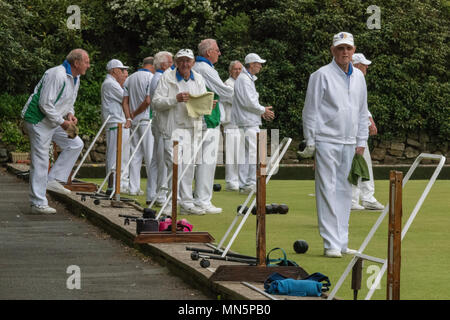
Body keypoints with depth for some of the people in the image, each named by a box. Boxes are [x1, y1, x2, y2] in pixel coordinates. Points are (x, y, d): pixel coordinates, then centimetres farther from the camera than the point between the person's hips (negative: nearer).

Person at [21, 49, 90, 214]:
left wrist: (70, 114, 1)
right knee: (40, 161, -7)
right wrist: (62, 122, -18)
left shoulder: (75, 78, 10)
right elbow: (45, 103, -24)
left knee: (76, 144, 7)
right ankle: (38, 203, -3)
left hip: (54, 121, 10)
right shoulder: (57, 75, -22)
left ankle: (53, 180, 8)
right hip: (38, 120, -10)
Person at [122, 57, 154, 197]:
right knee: (150, 155, -4)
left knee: (136, 155, 10)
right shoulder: (151, 77, -9)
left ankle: (134, 188, 11)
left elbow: (125, 102, 8)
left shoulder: (129, 79, 12)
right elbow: (148, 101, -18)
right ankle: (152, 189, -5)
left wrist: (129, 118, 3)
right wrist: (134, 114, -6)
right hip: (147, 121, -7)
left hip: (134, 121, 7)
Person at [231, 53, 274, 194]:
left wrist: (262, 112, 14)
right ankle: (252, 183, -9)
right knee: (253, 152, -10)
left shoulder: (248, 79, 21)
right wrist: (263, 110, -8)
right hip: (248, 123, -11)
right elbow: (248, 102, -19)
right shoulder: (244, 79, -13)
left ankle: (243, 185, 12)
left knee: (245, 153, 10)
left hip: (249, 122, 11)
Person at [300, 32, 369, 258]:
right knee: (327, 191, -7)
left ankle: (342, 242, 13)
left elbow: (363, 111, 20)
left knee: (344, 192, 8)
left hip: (350, 144, 6)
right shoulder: (321, 75, -4)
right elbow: (311, 110, -4)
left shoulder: (359, 77, 13)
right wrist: (310, 142, -8)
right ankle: (331, 244, -7)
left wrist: (361, 142, 14)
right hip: (327, 142, -6)